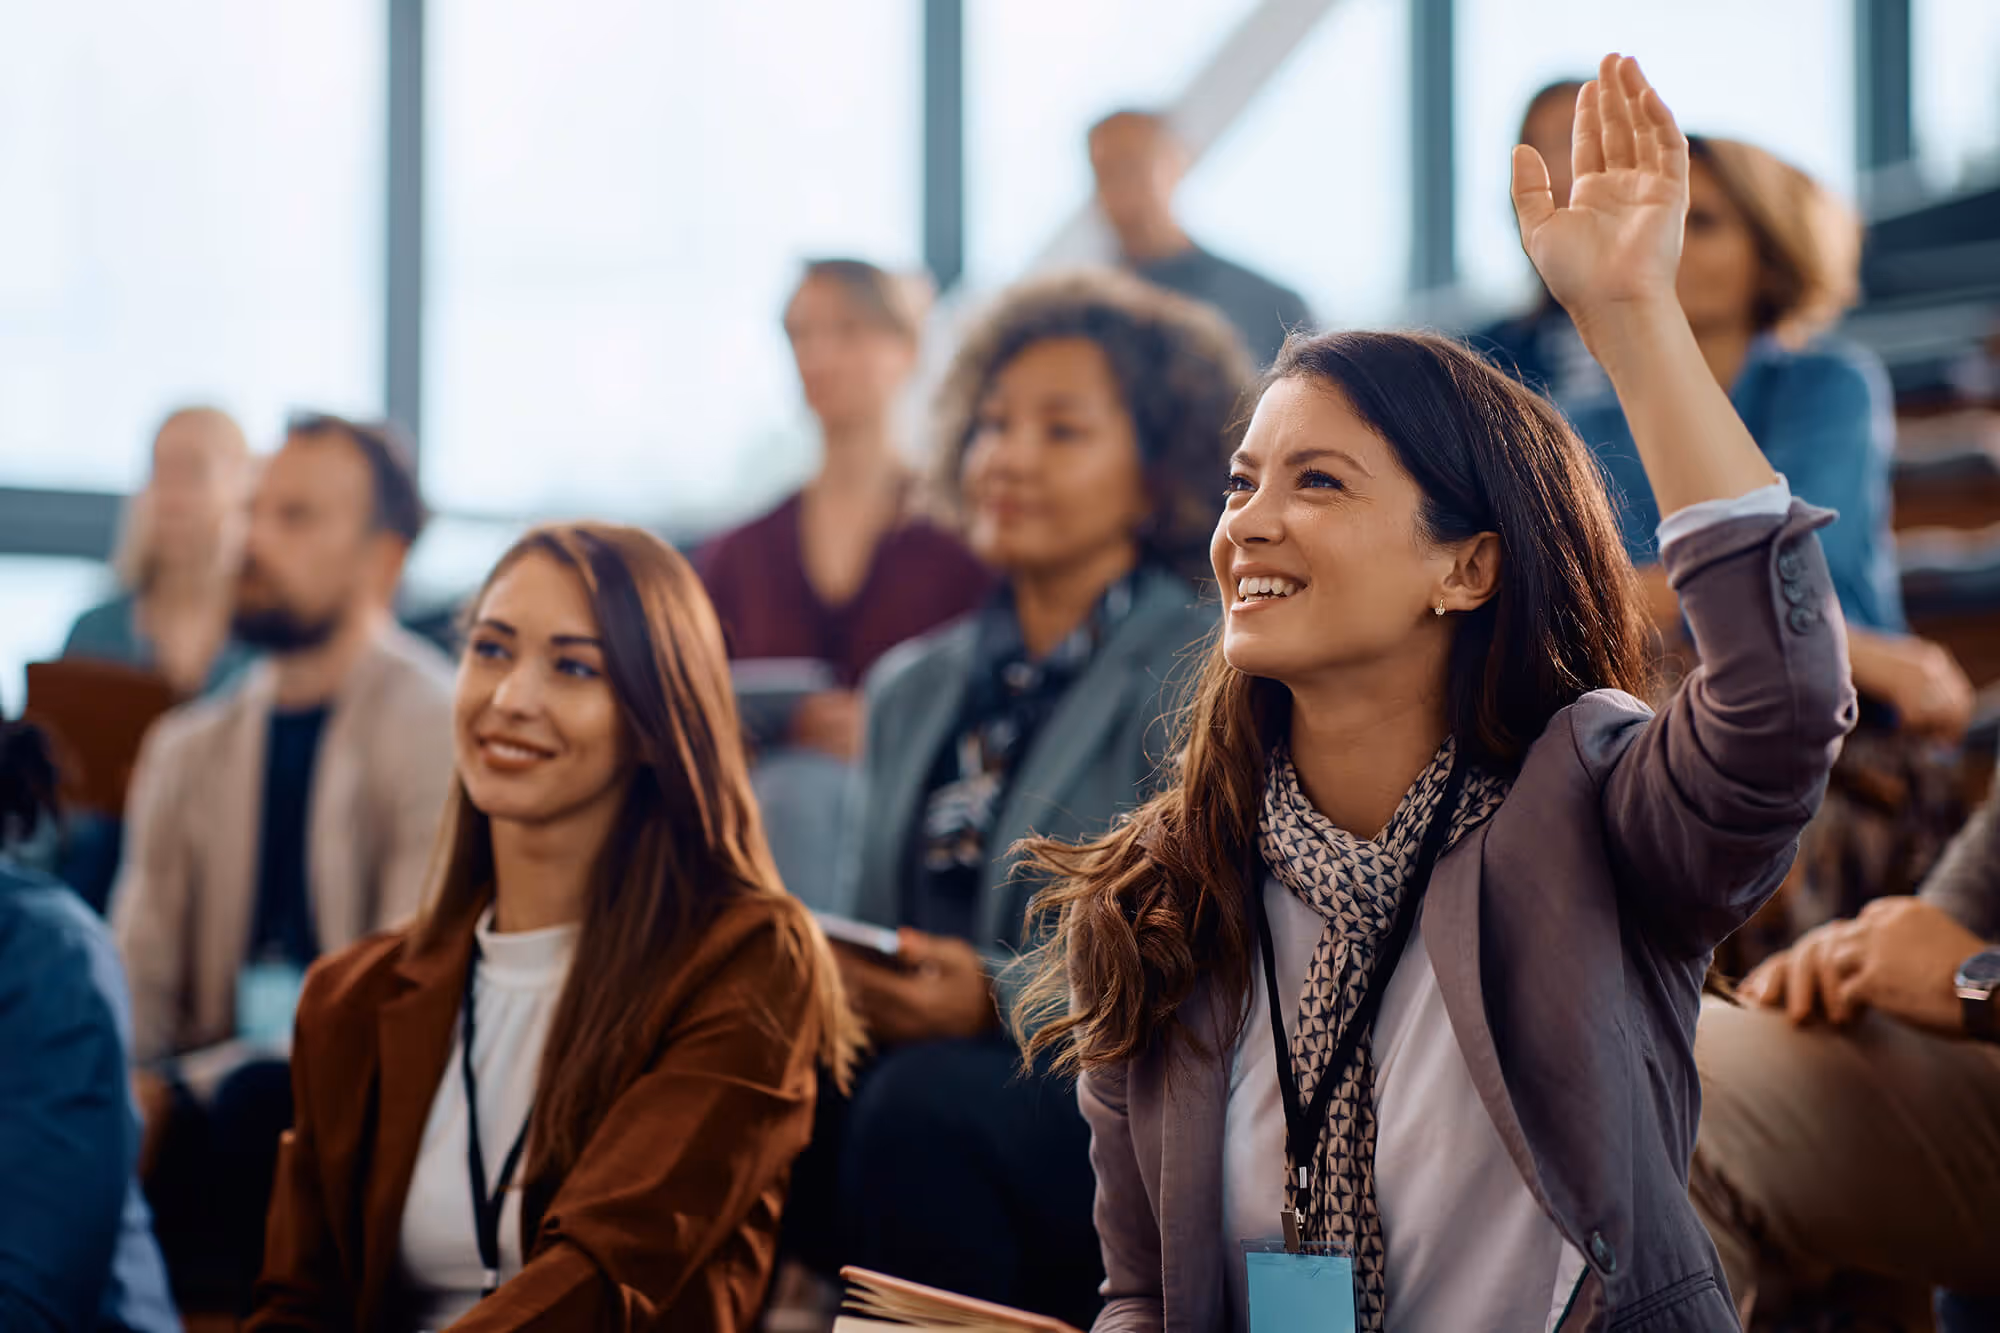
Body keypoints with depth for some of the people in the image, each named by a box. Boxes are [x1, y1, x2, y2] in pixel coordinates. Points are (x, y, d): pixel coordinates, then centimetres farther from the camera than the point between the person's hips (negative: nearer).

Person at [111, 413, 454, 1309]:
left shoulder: (439, 731, -3)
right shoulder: (187, 749, 18)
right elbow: (136, 975, 13)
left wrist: (185, 1085, -22)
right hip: (215, 1092, 5)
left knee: (256, 1101, -36)